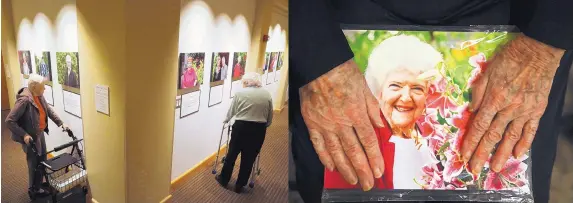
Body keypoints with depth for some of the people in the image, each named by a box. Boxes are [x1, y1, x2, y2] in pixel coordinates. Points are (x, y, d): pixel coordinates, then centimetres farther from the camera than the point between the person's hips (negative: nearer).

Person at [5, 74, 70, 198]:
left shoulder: (39, 96, -3)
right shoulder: (24, 100, -28)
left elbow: (49, 110, 10)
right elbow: (9, 120, -26)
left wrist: (61, 123, 3)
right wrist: (24, 135, -28)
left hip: (40, 133, 8)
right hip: (30, 136, -8)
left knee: (42, 160, 20)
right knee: (34, 163, 8)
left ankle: (38, 183, 41)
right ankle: (34, 189, 27)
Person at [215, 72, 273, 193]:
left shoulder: (240, 93, -1)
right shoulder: (267, 95, 4)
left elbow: (231, 112, 8)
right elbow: (270, 118, 7)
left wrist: (225, 121, 26)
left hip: (241, 127, -1)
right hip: (259, 130, 1)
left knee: (232, 154, 15)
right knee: (249, 158, 10)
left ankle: (224, 180, 29)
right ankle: (239, 186, 20)